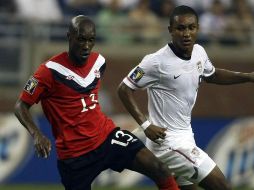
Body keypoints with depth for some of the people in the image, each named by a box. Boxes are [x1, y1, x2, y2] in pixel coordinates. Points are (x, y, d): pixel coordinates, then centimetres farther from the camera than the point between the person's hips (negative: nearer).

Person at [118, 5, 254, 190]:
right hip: (168, 140, -8)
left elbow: (212, 75, 22)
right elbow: (125, 89, -13)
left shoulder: (199, 52, 0)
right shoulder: (157, 62, -21)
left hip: (185, 135, 8)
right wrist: (146, 125, -20)